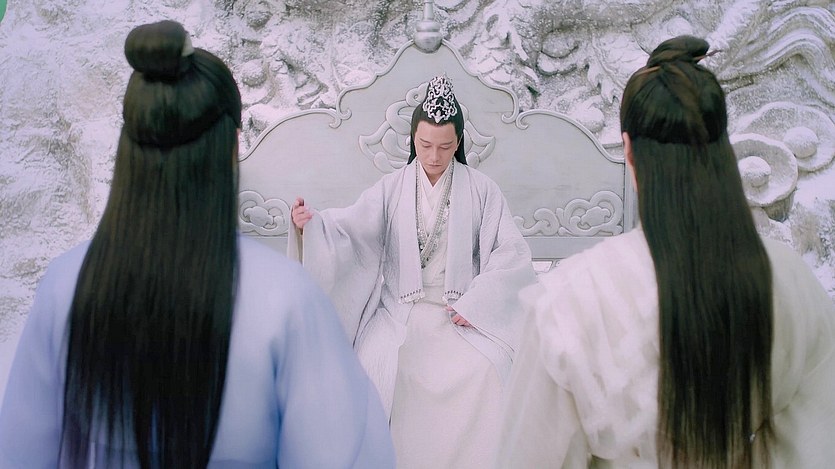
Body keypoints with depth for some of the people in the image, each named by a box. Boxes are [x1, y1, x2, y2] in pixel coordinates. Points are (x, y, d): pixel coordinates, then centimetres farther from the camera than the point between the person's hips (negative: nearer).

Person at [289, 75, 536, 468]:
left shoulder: (481, 190, 4)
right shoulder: (392, 188, 5)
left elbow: (511, 253, -1)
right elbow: (352, 229, -9)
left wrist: (474, 304, -11)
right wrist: (311, 223, -30)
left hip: (463, 313, 0)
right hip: (400, 310, 1)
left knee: (485, 369, -23)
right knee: (375, 365, -21)